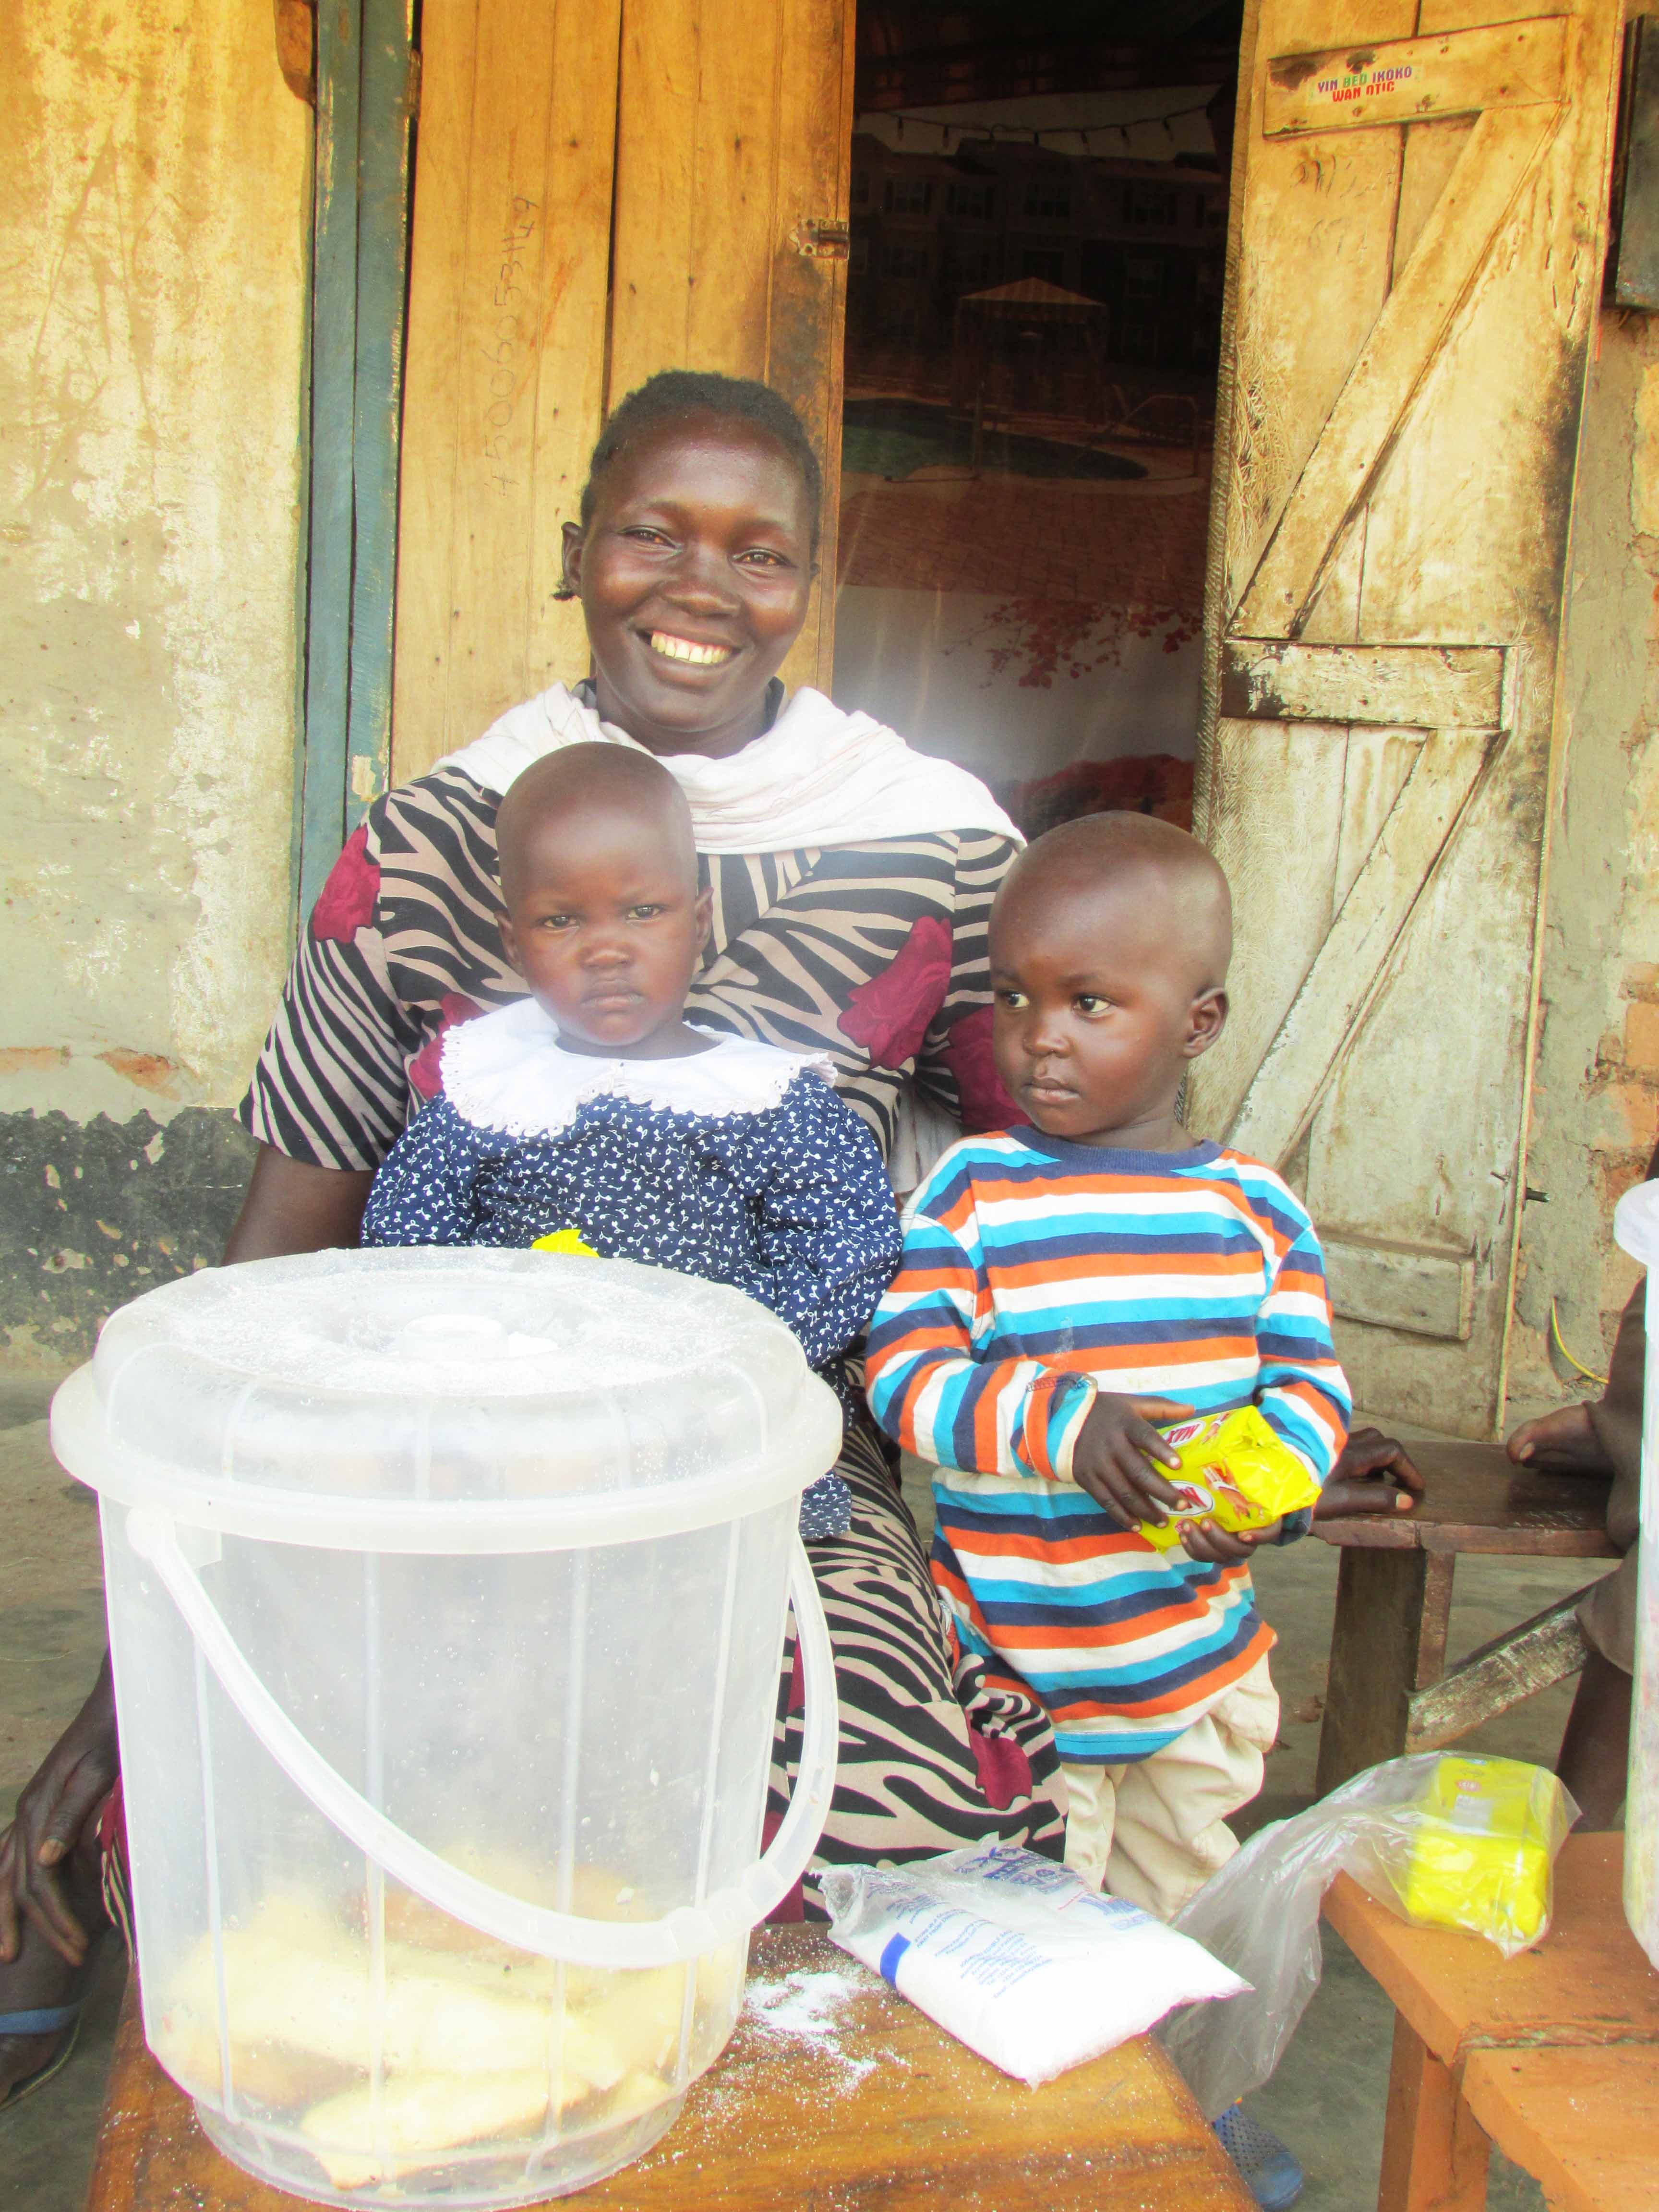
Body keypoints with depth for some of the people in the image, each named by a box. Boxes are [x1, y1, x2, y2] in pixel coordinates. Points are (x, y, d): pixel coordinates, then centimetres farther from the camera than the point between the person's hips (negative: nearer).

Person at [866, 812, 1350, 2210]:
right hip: (1015, 1664, -3)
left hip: (1202, 1659, 4)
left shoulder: (1253, 1206, -3)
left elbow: (1311, 1379, -1)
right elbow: (905, 1375, -17)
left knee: (1188, 1892, 25)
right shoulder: (971, 1193, -12)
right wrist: (1061, 1425, -31)